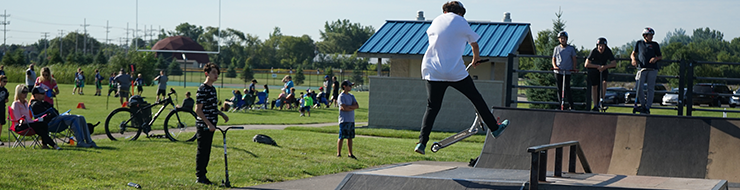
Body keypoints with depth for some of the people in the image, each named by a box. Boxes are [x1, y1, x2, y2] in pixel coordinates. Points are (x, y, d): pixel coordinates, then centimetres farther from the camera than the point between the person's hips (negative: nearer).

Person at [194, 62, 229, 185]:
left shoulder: (213, 89, 14)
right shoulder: (202, 89, -14)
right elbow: (198, 109, -18)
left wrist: (222, 114, 16)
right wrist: (208, 124, -22)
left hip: (210, 126, 9)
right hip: (203, 125, -9)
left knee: (207, 151, 12)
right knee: (202, 151, -3)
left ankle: (203, 175, 19)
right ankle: (199, 177, 3)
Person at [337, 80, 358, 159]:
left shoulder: (351, 96, 16)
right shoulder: (341, 96, -7)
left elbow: (357, 106, 3)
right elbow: (344, 108, -19)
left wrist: (348, 107, -10)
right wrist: (353, 107, -7)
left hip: (351, 120, 7)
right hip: (344, 120, -7)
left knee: (350, 137, 10)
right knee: (342, 137, -7)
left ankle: (350, 153, 16)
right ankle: (338, 154, -4)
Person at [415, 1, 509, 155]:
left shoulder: (436, 21, 14)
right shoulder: (461, 22, 4)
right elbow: (474, 44, 18)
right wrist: (476, 58, 42)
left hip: (432, 71, 3)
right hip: (456, 72, -3)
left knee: (432, 107, 8)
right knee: (476, 98, 16)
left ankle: (422, 142, -5)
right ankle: (494, 129, 26)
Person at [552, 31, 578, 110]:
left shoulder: (571, 48, 9)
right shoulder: (556, 48, 13)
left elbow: (574, 59, 12)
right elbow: (553, 59, 14)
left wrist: (574, 68, -3)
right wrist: (554, 66, -5)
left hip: (567, 71, -2)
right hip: (558, 71, 2)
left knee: (567, 88, -9)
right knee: (559, 89, 2)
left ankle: (571, 105, -4)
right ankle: (561, 104, 7)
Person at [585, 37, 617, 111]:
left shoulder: (608, 51, -20)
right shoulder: (594, 51, -25)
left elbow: (614, 64, -22)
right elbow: (586, 64, -29)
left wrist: (604, 67, -36)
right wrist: (598, 66, -33)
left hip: (604, 69, 1)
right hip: (594, 69, -1)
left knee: (604, 82, -24)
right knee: (594, 86, -1)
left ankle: (601, 101, -15)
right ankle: (595, 106, 7)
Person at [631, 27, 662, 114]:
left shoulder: (655, 45, 10)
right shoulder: (639, 43, 12)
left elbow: (660, 56, 14)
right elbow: (633, 54, 18)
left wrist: (656, 58, -8)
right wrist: (633, 59, -4)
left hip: (652, 69, 0)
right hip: (642, 68, 0)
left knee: (651, 88, -1)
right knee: (638, 87, -14)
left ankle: (647, 107, 5)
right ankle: (643, 104, 3)